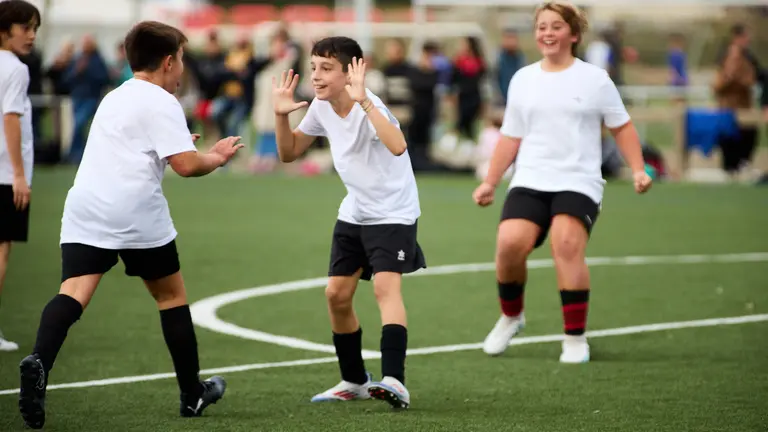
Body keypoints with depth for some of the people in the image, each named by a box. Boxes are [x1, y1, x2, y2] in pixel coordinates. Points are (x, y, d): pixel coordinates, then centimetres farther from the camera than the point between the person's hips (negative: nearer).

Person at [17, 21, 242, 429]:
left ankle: (39, 362, -40)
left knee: (73, 293, -12)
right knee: (171, 295, 14)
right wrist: (215, 158, 10)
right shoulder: (161, 103, 0)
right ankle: (192, 394, 23)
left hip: (84, 210, 5)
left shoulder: (114, 99, 25)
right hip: (136, 213, -5)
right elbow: (185, 165, -9)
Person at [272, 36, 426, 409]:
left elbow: (397, 146, -45)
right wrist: (281, 116, -8)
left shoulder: (368, 107, -25)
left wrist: (363, 101, -48)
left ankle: (394, 381, -35)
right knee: (337, 294, 8)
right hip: (354, 213, 8)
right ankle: (354, 381, 24)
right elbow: (289, 153, 10)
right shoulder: (321, 107, -2)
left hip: (393, 213, -8)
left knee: (386, 285, -25)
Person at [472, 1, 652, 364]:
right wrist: (490, 182, 16)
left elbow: (622, 127, 10)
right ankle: (510, 317, 9)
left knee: (567, 244, -26)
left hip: (578, 182, -3)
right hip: (530, 182, 3)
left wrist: (638, 170, -2)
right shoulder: (522, 80, 14)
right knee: (509, 243, -20)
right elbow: (510, 137, 20)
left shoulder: (594, 79, 4)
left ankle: (575, 338, -13)